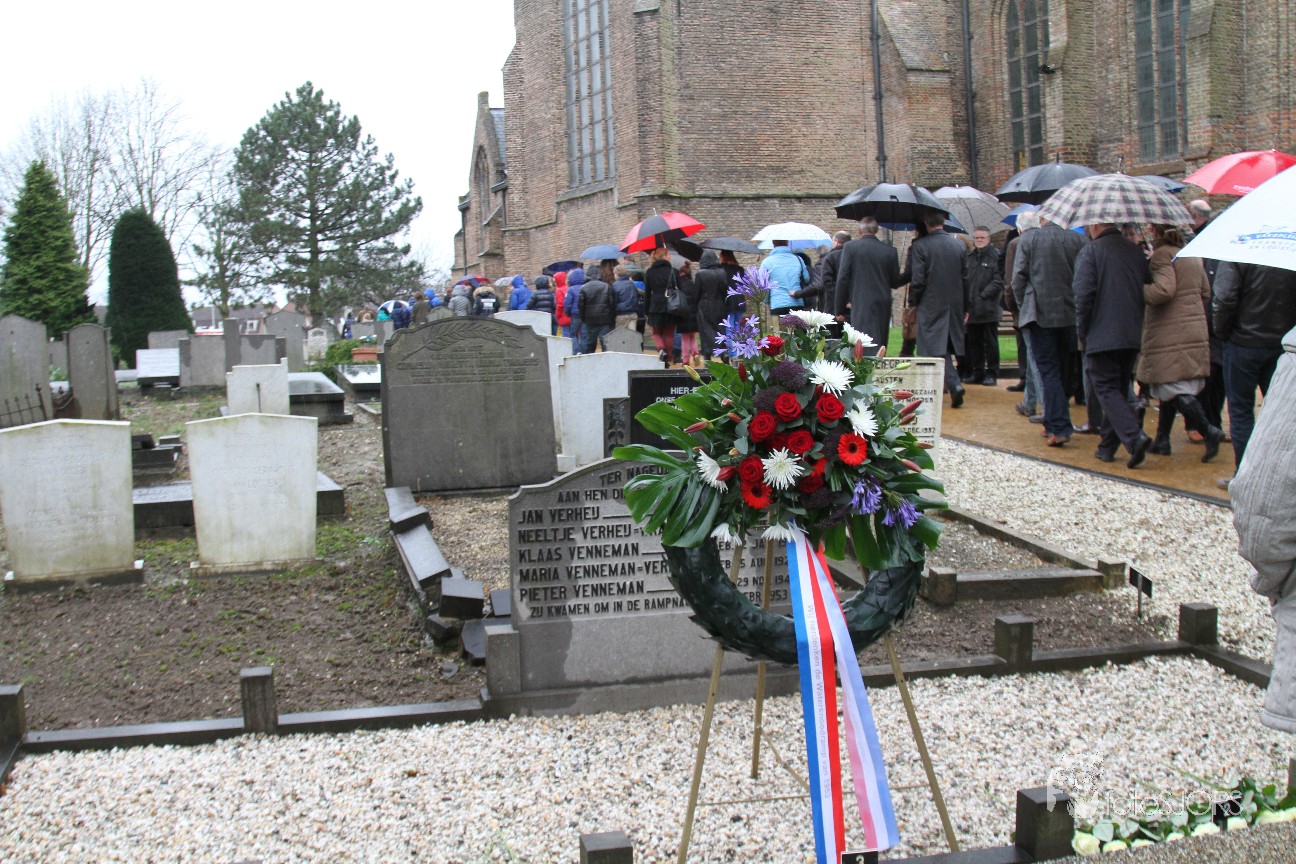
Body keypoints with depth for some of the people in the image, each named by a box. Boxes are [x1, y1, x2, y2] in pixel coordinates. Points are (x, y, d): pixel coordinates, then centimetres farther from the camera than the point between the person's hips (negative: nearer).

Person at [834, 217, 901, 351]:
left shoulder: (850, 247, -3)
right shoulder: (889, 250, 5)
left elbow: (842, 279, -5)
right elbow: (895, 283, 9)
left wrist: (839, 310, 0)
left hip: (861, 306, -4)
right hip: (883, 307, 4)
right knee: (880, 345, 13)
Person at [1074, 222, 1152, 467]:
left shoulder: (1090, 251, -8)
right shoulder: (1136, 252, 9)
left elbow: (1083, 294, -15)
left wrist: (1081, 331, -4)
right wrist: (1136, 323, 19)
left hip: (1101, 336, -6)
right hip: (1132, 336, 6)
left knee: (1107, 390, -3)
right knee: (1118, 389, 15)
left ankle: (1135, 437, -21)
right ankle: (1108, 445, 21)